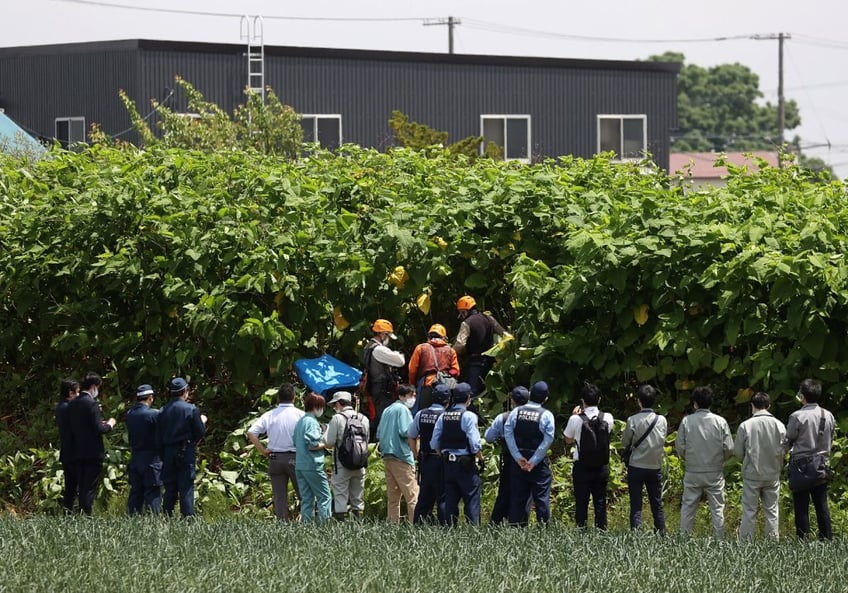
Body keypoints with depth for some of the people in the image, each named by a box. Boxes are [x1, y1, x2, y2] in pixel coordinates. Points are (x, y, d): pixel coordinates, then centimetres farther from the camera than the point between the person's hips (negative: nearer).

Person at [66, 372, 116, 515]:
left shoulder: (72, 404, 8)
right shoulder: (91, 403, -15)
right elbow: (98, 429, -19)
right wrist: (109, 424, 2)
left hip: (77, 453, 7)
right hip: (92, 453, -7)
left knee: (82, 488, 12)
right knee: (90, 488, -3)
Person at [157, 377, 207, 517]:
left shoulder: (163, 411, 4)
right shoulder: (191, 409, -9)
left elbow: (159, 435, 6)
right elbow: (200, 432, -6)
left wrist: (162, 455, 12)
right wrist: (202, 422, 14)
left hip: (168, 453, 4)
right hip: (186, 453, -4)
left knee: (170, 489, 10)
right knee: (186, 490, -3)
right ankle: (188, 518, -6)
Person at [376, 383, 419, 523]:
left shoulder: (387, 410, 19)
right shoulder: (403, 409, -6)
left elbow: (379, 434, 20)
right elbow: (405, 432, -17)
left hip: (386, 456, 9)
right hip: (401, 456, -9)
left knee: (393, 496, 10)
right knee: (412, 495, -10)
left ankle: (393, 523, 8)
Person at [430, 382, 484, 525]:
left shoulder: (443, 417, 6)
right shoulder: (469, 417, -11)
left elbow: (434, 444, 7)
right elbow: (475, 444, -15)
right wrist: (480, 459, 0)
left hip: (448, 464, 6)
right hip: (466, 465, -6)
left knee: (450, 501, 10)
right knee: (471, 502, -3)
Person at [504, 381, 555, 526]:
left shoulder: (516, 411, -1)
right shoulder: (546, 415, -7)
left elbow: (508, 433, -6)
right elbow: (548, 440, -12)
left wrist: (518, 457, -7)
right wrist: (534, 461, -10)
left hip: (519, 460, 3)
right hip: (539, 462, -3)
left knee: (518, 495, 8)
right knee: (541, 495, 0)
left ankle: (515, 524, 9)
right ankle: (543, 523, -5)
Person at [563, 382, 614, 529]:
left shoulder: (576, 419, -12)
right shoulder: (607, 418, -5)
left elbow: (568, 440, 4)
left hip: (581, 467, -2)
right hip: (602, 467, 2)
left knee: (581, 502, 5)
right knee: (600, 502, 9)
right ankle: (601, 529, 8)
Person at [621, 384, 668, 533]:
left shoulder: (633, 420, -12)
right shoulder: (662, 420, -4)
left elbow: (624, 443, -1)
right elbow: (663, 441, 6)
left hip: (636, 467, -2)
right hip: (655, 467, 2)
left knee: (636, 506, 1)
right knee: (657, 505, 12)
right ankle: (662, 535, 14)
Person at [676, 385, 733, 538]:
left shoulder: (687, 421, -4)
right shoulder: (720, 422, -4)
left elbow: (680, 447, -3)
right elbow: (729, 448, -5)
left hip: (692, 473, 0)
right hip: (715, 472, 0)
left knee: (688, 507, 9)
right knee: (717, 508, 6)